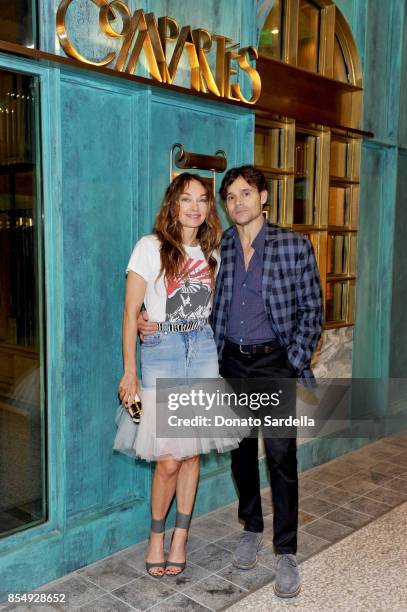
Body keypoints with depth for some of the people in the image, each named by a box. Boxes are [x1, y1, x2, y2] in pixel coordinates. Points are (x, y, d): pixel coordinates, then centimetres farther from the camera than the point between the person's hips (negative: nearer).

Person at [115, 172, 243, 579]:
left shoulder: (211, 252, 11)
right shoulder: (150, 247, -3)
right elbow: (130, 312, -5)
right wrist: (129, 371, -9)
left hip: (203, 349, 4)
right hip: (161, 351, -4)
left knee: (192, 452, 7)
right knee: (169, 459, -5)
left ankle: (180, 538, 24)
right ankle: (156, 536, 20)